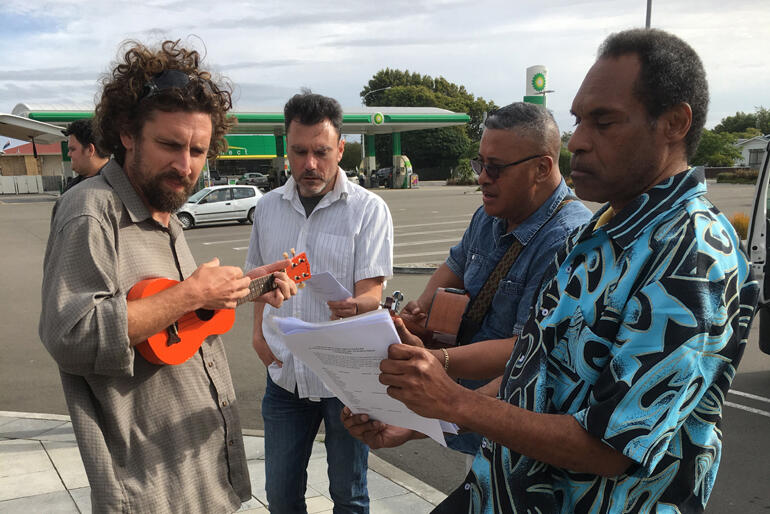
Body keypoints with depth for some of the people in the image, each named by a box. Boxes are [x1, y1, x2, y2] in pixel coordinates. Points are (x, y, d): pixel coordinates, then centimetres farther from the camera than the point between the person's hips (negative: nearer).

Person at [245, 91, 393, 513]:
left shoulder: (369, 209, -10)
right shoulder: (268, 207, 4)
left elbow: (372, 293, -15)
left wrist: (352, 306, -37)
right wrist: (258, 332, 4)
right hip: (284, 372, 4)